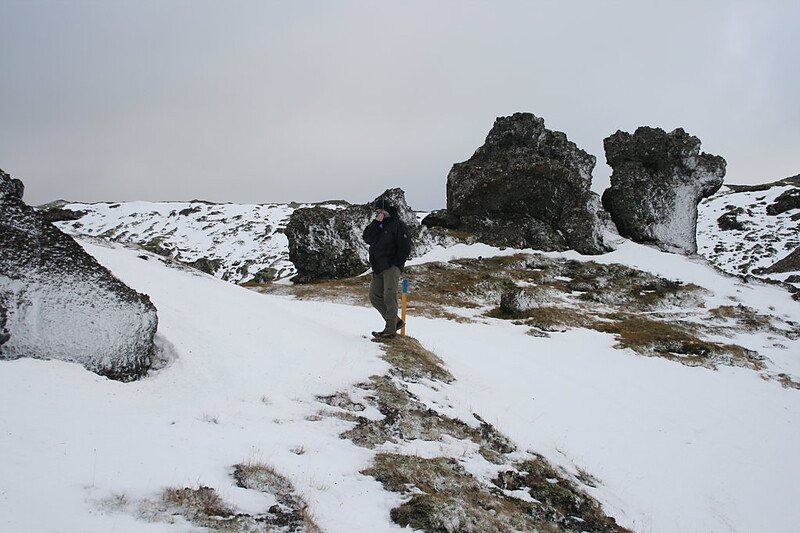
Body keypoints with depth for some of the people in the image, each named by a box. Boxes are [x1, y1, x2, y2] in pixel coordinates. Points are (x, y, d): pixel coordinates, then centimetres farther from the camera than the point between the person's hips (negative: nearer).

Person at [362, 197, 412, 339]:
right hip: (378, 269, 8)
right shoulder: (376, 224, 17)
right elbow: (367, 238, 1)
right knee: (375, 297, 5)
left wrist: (396, 263, -12)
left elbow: (405, 246, -7)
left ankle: (390, 330, -9)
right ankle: (396, 322, 14)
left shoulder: (397, 224, -3)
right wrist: (376, 223, -8)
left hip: (392, 268, -8)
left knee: (389, 297, -12)